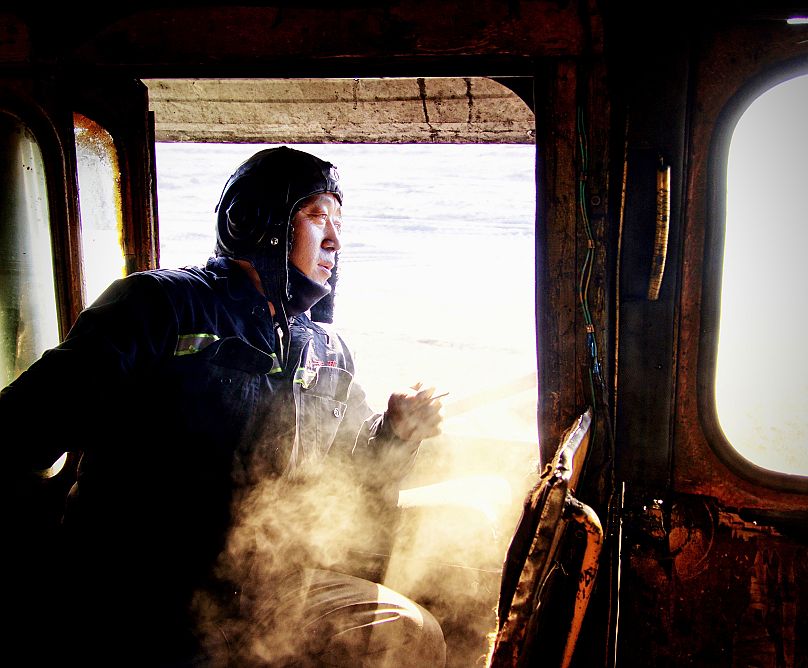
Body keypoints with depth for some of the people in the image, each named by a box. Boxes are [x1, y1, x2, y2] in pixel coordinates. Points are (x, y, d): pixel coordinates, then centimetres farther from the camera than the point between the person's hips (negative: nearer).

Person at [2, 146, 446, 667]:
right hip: (134, 600, -5)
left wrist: (394, 435, -3)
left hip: (265, 587, 5)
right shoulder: (160, 304, -5)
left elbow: (355, 486, 18)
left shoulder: (331, 354, 12)